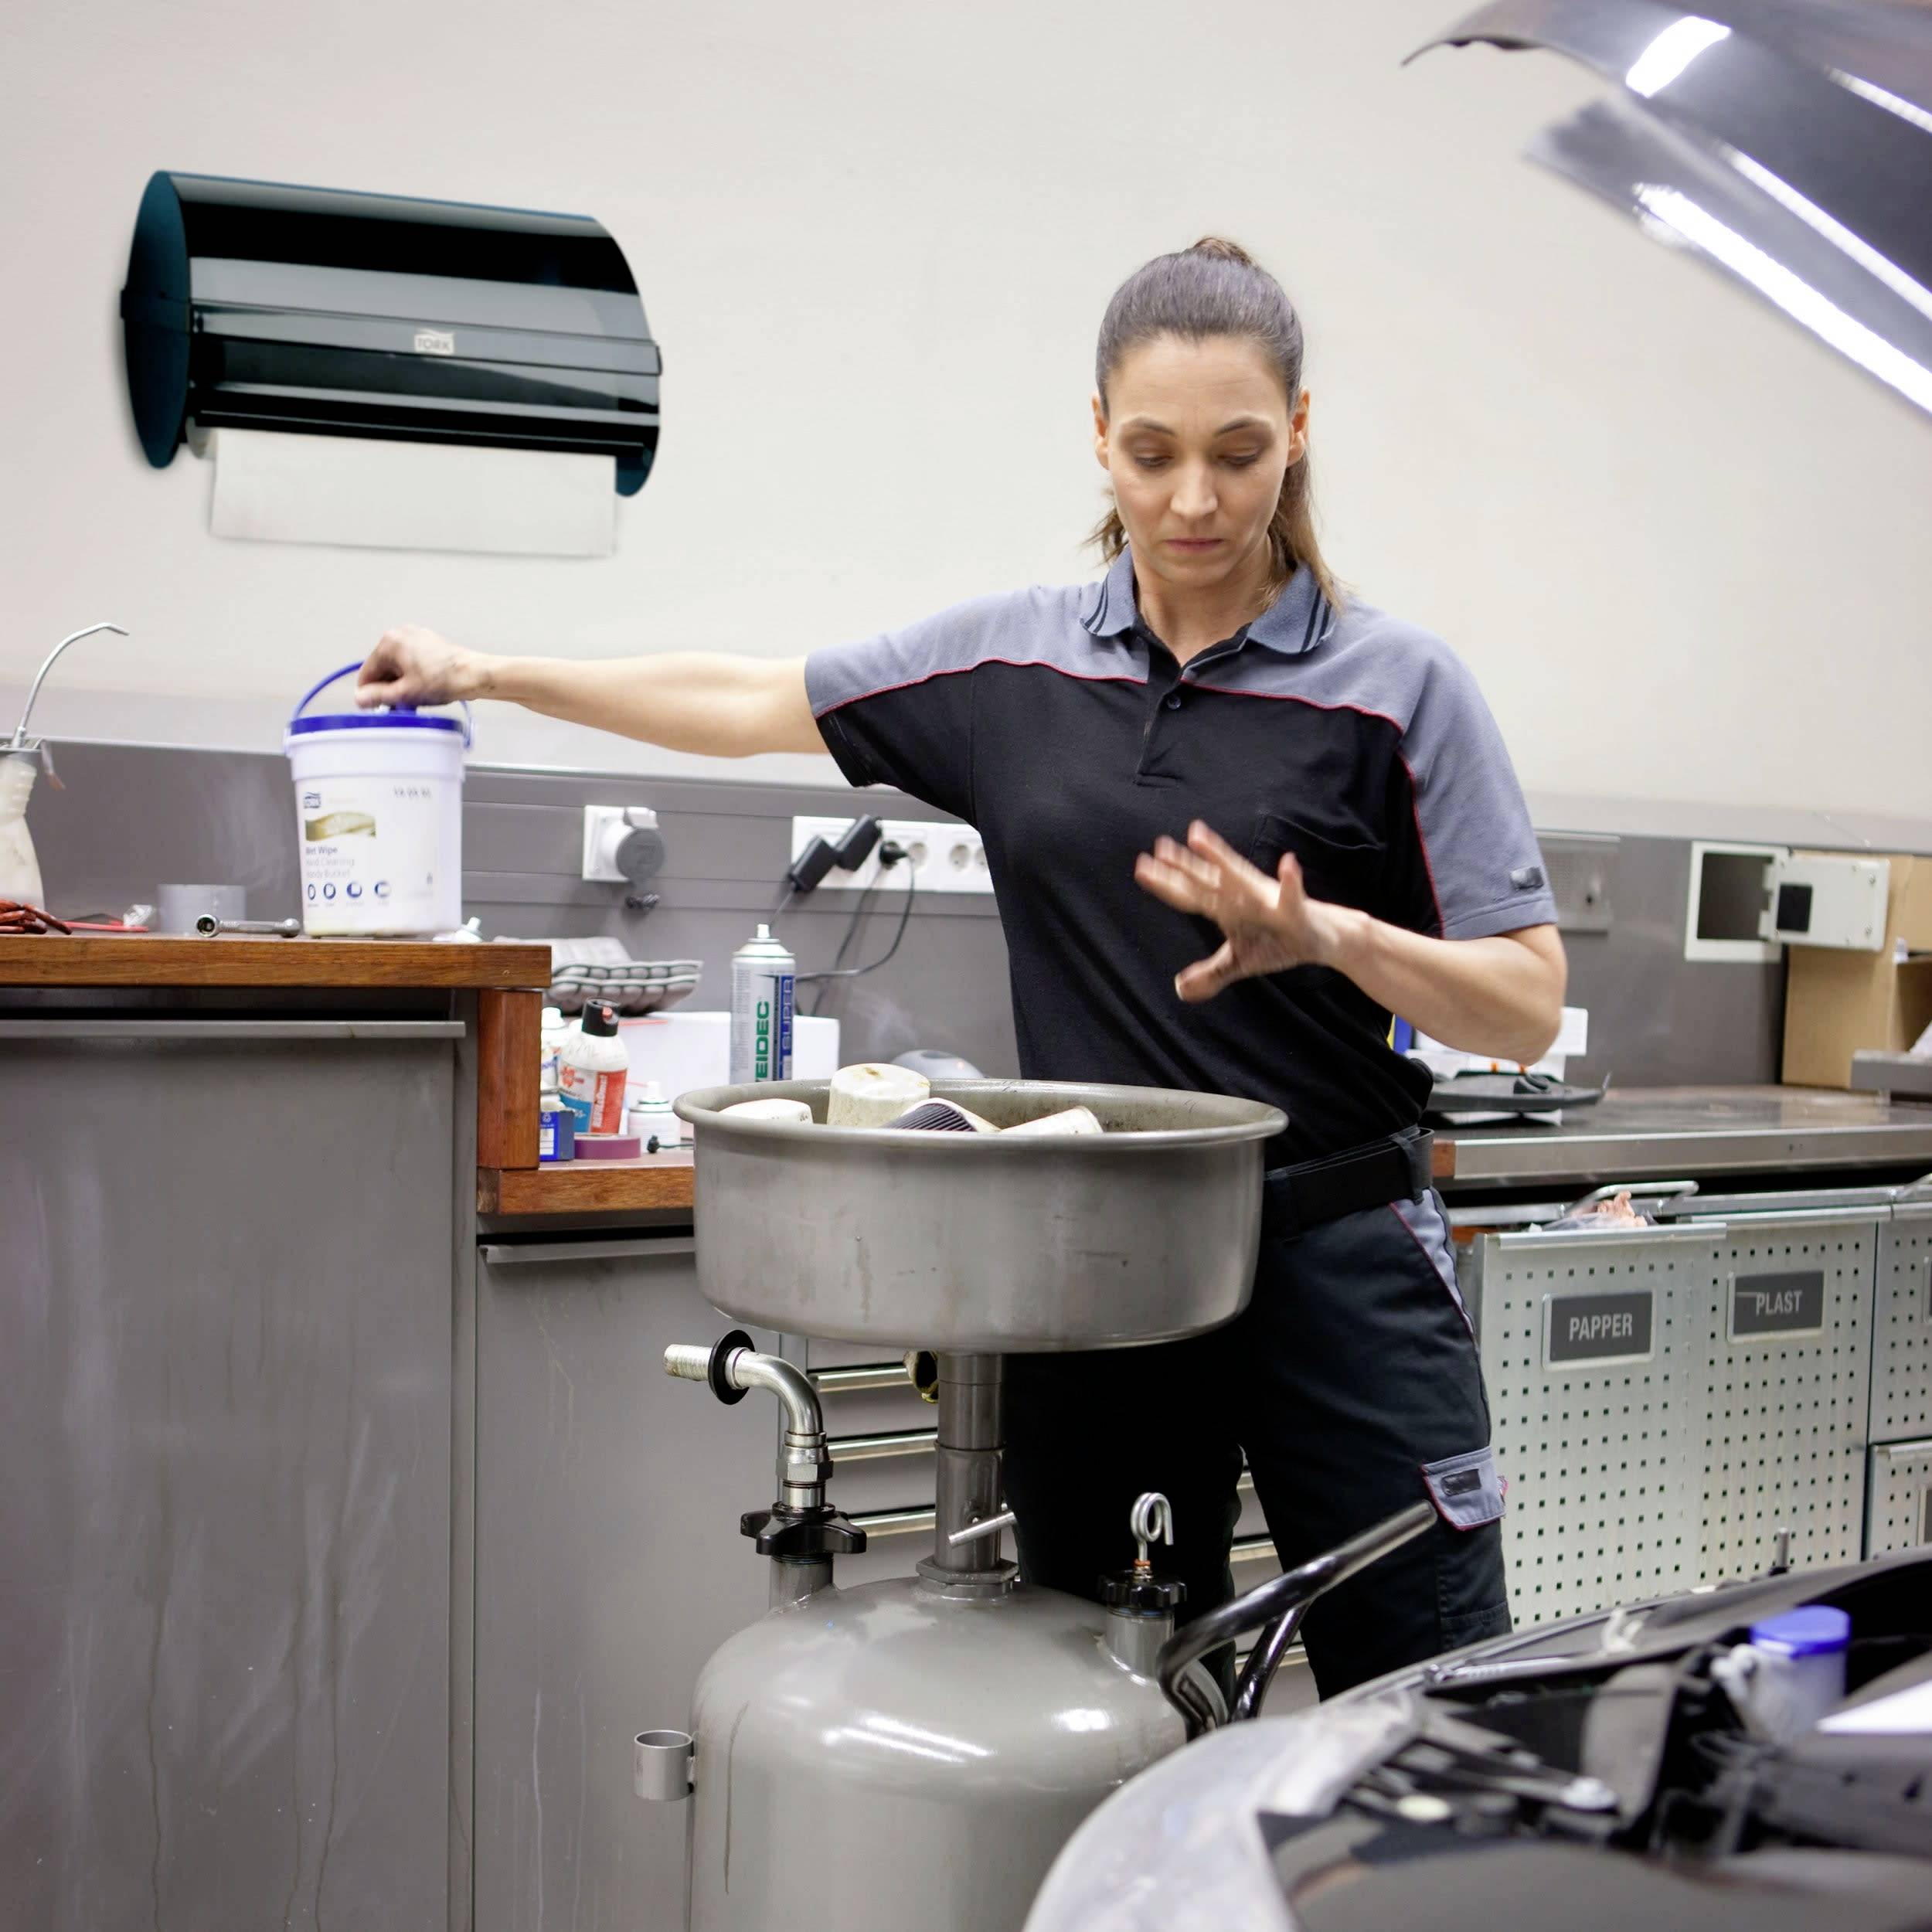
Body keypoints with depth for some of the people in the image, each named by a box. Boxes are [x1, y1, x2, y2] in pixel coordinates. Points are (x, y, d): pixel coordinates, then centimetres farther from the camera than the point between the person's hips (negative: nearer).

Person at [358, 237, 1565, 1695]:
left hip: (1335, 1262, -3)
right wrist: (485, 674, 20)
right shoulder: (1012, 663, 7)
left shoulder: (1393, 685, -4)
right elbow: (753, 704, 17)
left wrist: (1331, 934, -22)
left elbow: (1527, 1009, -4)